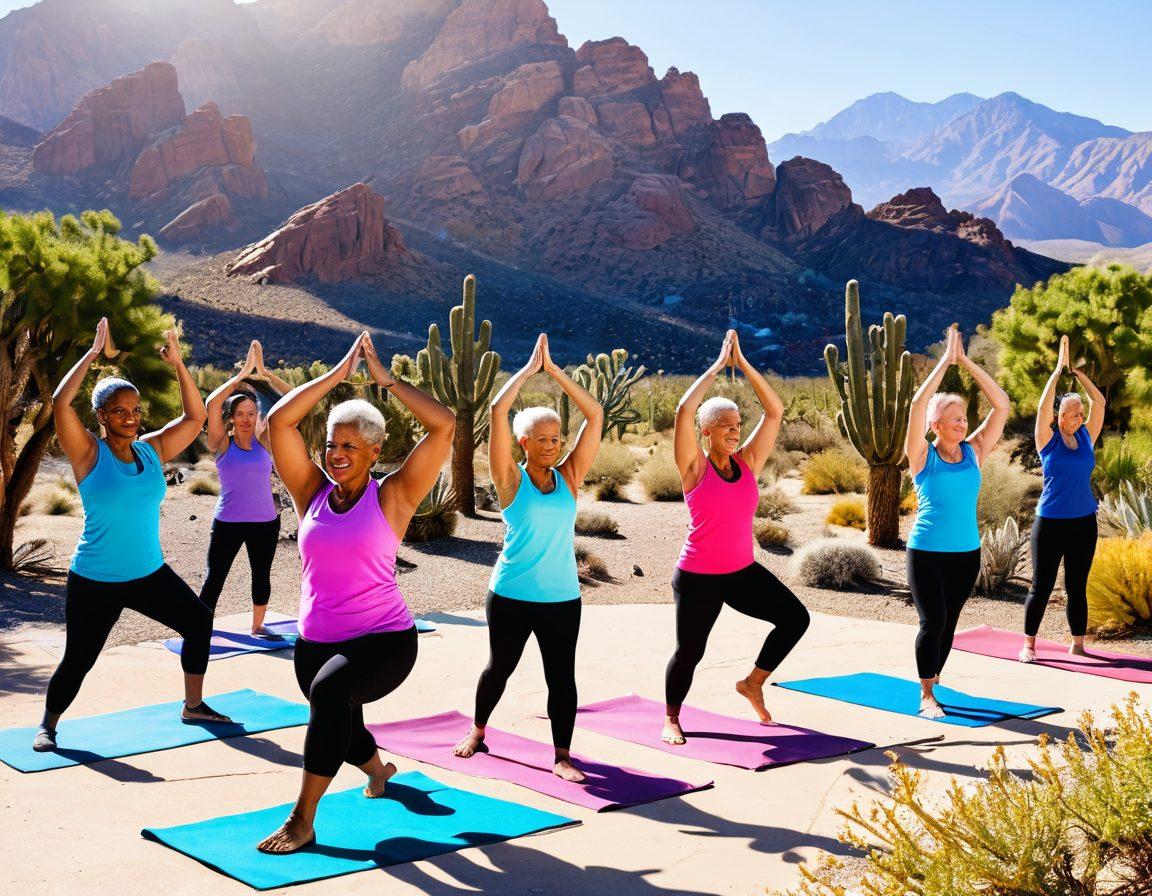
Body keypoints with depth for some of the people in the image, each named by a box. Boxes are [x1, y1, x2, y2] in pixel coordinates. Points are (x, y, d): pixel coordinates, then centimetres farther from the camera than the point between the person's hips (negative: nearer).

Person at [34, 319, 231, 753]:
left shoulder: (152, 449, 2)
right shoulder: (89, 454, -12)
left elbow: (195, 417, 4)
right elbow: (60, 402, -25)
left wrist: (178, 364, -3)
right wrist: (95, 353, -20)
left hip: (150, 573, 5)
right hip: (95, 581, -5)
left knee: (199, 621, 6)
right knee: (78, 660, -1)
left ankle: (193, 706, 23)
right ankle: (48, 725, 25)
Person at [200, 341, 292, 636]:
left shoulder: (264, 441, 1)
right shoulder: (222, 444, -4)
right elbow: (212, 404, -19)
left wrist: (264, 373, -10)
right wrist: (243, 374, -16)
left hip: (265, 521, 3)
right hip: (228, 522, -3)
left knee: (262, 575, 15)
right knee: (214, 578, 0)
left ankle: (257, 626, 32)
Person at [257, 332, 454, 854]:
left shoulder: (392, 497, -6)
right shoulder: (312, 492, 3)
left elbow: (444, 426, -15)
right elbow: (279, 421, -5)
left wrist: (385, 378, -8)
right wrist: (338, 373, -4)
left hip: (385, 638, -6)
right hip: (315, 640, 6)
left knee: (329, 690, -34)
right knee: (339, 724, 23)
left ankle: (302, 821, -24)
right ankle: (377, 768, 60)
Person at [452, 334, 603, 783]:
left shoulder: (569, 477, 1)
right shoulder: (511, 480, -7)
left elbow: (595, 415, -3)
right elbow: (498, 410, -15)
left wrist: (555, 371, -3)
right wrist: (529, 369, -8)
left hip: (562, 598, 2)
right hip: (511, 595, -1)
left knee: (561, 675, 0)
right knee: (500, 666, 16)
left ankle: (562, 755, 10)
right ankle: (477, 730, 38)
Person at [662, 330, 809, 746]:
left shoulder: (748, 462, 1)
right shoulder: (695, 467, -11)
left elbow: (774, 410, -3)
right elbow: (684, 410, -24)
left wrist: (742, 363, -7)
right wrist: (717, 366, -16)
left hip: (744, 571, 5)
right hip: (698, 577, -5)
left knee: (795, 617, -6)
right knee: (690, 650, 1)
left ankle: (753, 683, 15)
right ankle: (671, 718, 28)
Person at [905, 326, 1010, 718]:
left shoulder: (974, 453, 5)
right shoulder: (923, 457, -4)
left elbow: (1001, 405, -1)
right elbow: (917, 404, -17)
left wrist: (966, 362, -5)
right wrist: (945, 361, -14)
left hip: (966, 552, 4)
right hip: (927, 551, -4)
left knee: (948, 623, 11)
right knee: (933, 621, -10)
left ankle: (933, 682, 27)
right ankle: (926, 697, 0)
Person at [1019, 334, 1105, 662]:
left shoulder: (1086, 438, 5)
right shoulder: (1049, 441, -5)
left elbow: (1099, 402, 3)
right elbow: (1044, 406, -16)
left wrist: (1077, 372, -1)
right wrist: (1058, 371, -12)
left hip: (1084, 523, 4)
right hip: (1050, 522, -4)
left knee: (1077, 587, 10)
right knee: (1041, 586, 1)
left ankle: (1077, 646, 18)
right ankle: (1029, 645, 11)